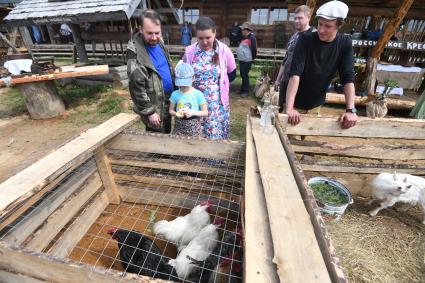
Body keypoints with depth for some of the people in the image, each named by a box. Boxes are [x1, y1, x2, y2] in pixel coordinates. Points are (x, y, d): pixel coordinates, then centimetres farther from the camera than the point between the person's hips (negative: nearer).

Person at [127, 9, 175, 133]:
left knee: (167, 134, 23)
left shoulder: (159, 43, 4)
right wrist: (149, 112, -19)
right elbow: (136, 88, -20)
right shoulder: (135, 53, -20)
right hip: (154, 105, -7)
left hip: (168, 101, 7)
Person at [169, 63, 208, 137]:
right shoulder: (175, 94, 1)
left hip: (194, 126, -2)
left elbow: (205, 112, -3)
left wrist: (193, 112, -17)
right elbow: (171, 110, 9)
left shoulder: (198, 94, -6)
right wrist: (176, 113, -12)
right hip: (179, 126, 2)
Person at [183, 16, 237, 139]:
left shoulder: (224, 51, -7)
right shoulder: (189, 51, -4)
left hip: (217, 102, -1)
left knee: (216, 134, 5)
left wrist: (219, 85, 4)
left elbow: (232, 74, 5)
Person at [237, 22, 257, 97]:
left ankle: (245, 91, 4)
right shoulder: (244, 37, 15)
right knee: (242, 75, 14)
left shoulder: (252, 38, -15)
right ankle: (242, 89, 25)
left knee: (245, 76, -6)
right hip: (241, 60, 10)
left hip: (247, 61, -9)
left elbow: (254, 49, -14)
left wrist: (253, 58, -6)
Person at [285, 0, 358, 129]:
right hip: (296, 103, -3)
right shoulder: (306, 39, -16)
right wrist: (289, 107, -40)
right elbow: (295, 73, -28)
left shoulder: (345, 43, -7)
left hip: (316, 104, 3)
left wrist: (351, 110, -23)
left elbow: (348, 77, -11)